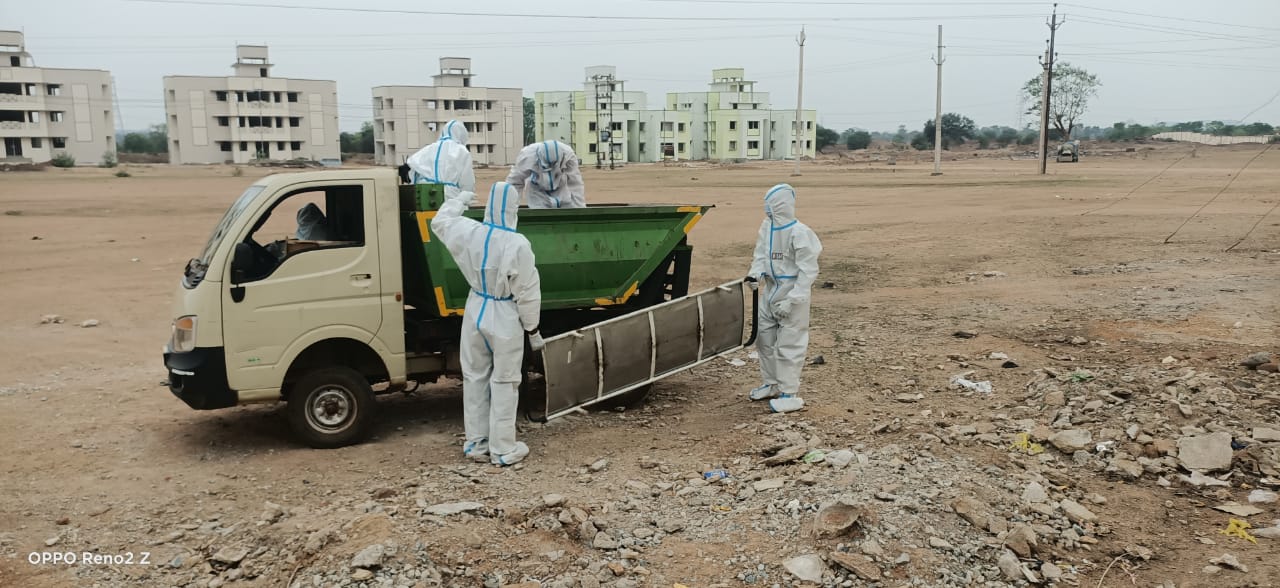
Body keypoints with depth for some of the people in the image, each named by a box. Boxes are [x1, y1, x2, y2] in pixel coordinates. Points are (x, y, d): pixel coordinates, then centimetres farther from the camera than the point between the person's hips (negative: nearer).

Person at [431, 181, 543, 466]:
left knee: (474, 379, 15)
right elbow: (527, 293, -15)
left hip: (475, 313, 5)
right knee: (504, 384, 4)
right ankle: (503, 449, 11)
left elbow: (440, 221, 18)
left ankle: (476, 443, 24)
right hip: (505, 319, -5)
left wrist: (459, 200, 34)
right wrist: (532, 329, -4)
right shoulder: (518, 245, -20)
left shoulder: (468, 232, -6)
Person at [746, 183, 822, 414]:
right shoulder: (766, 227, 1)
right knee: (764, 337, 16)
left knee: (789, 344, -2)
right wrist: (755, 274, -10)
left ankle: (789, 394, 8)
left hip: (792, 291, -8)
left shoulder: (799, 233, -21)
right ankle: (771, 384, 32)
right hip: (771, 289, 8)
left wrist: (792, 300, -23)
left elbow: (807, 271, -19)